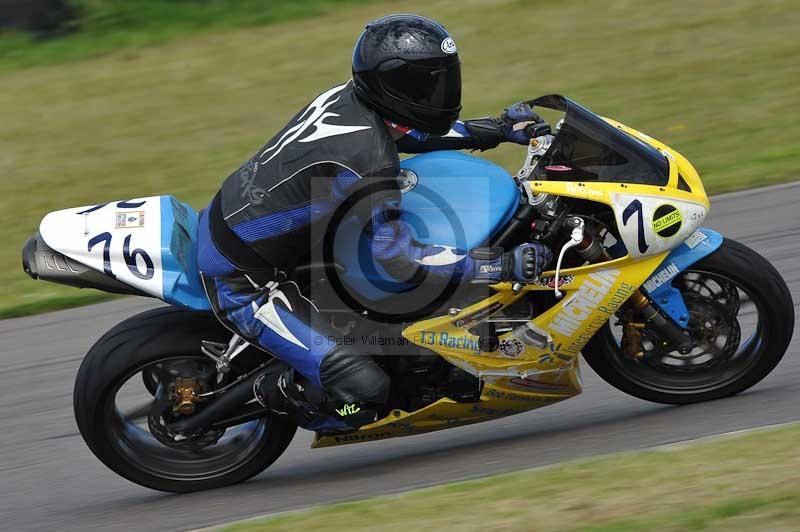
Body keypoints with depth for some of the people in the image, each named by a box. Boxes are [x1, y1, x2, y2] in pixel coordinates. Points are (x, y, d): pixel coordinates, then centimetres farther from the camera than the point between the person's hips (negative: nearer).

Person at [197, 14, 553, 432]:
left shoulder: (348, 99, 0)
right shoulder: (368, 162, -27)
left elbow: (411, 132, 22)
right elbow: (398, 259, -26)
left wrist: (497, 129, 17)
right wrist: (502, 266, -24)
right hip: (242, 284, -10)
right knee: (365, 390, -20)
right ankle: (277, 395, 9)